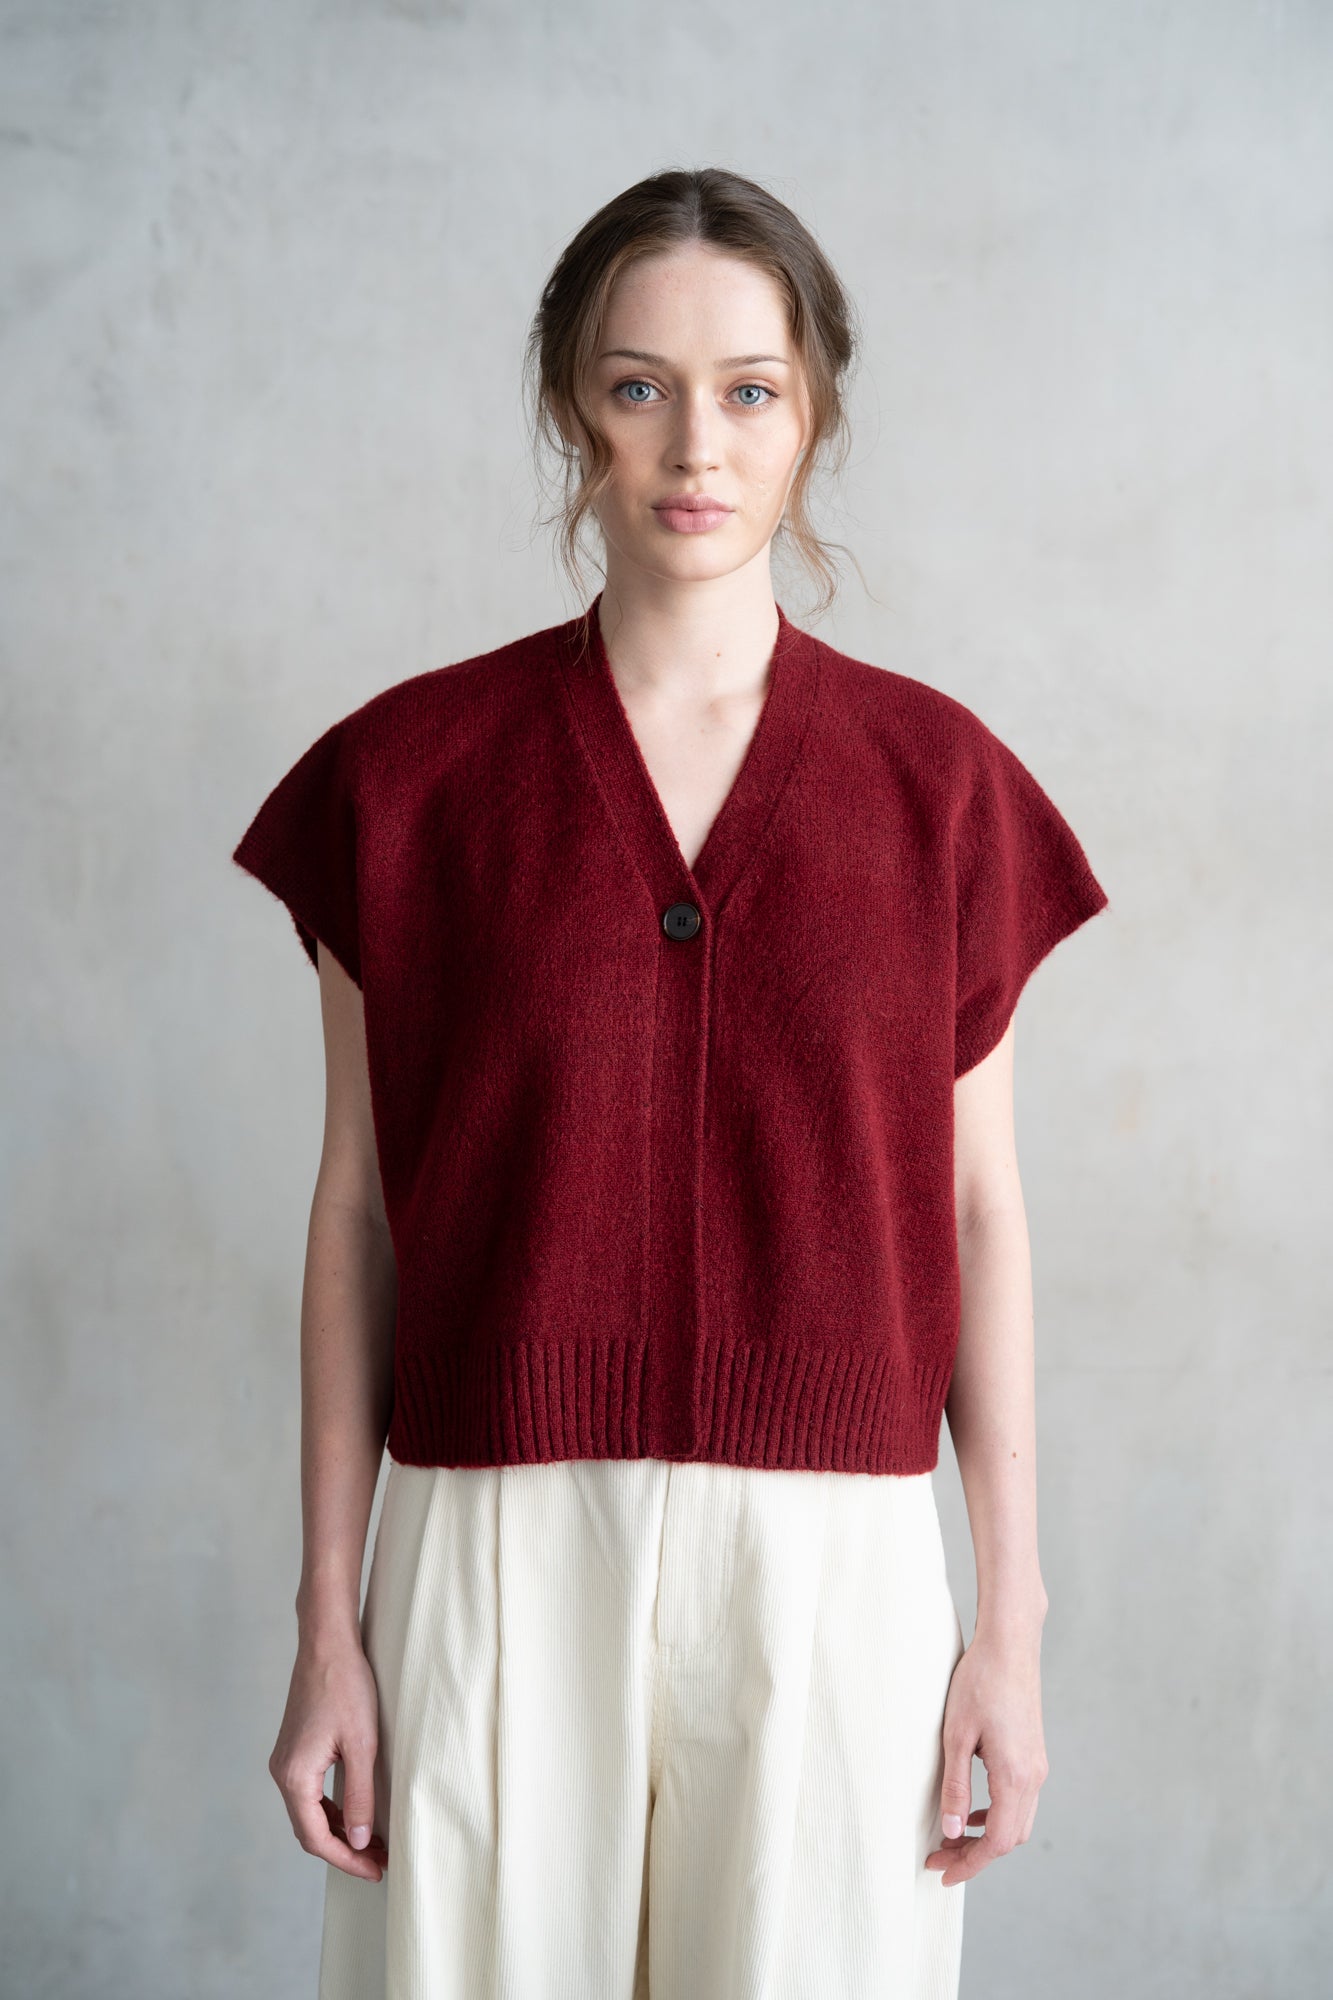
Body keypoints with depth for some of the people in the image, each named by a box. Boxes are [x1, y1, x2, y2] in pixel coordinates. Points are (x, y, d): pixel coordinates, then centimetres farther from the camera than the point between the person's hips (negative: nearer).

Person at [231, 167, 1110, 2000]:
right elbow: (360, 1209, 2)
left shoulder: (936, 780, 2)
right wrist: (329, 1624, 0)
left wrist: (1014, 1620, 2)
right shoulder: (410, 770, 0)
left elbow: (976, 1208, 4)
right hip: (496, 1552, 0)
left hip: (832, 1563, 1)